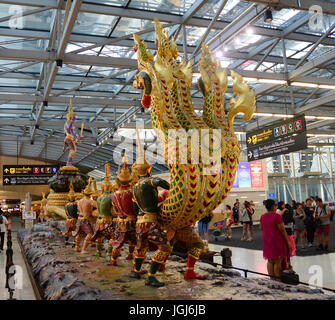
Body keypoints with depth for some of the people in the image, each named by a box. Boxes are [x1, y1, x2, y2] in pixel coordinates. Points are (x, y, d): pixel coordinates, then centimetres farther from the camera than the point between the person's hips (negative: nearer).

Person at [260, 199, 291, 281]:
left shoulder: (262, 217, 4)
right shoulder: (276, 216, -16)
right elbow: (282, 230, -13)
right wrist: (288, 241, -6)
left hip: (267, 240, 6)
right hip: (277, 240, -6)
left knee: (270, 261, 12)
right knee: (277, 262, 1)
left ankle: (272, 279, 18)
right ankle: (277, 280, 7)